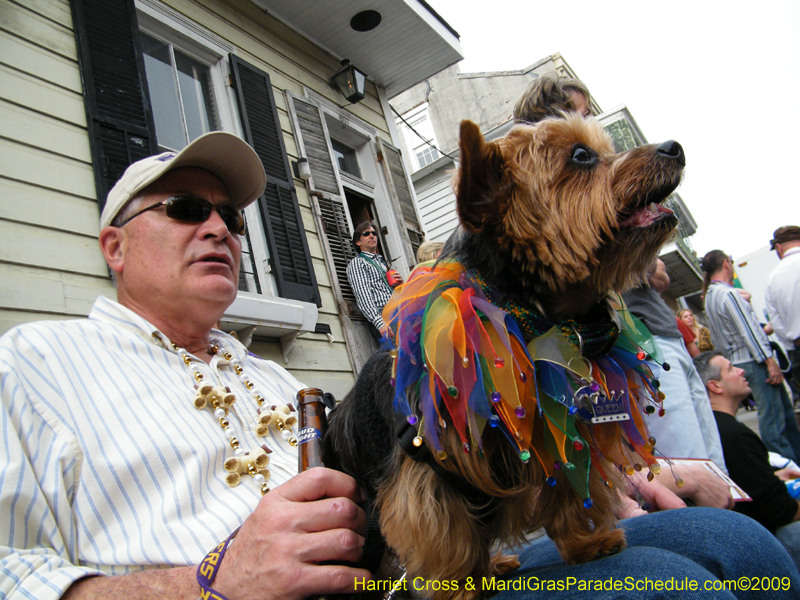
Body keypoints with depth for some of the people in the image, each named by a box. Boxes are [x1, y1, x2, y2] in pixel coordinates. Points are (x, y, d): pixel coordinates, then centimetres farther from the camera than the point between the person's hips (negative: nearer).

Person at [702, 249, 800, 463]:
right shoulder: (728, 294, -16)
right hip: (754, 360, -10)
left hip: (739, 360, 10)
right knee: (772, 414, -6)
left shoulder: (710, 295, 15)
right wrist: (770, 361, -18)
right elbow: (748, 331, -19)